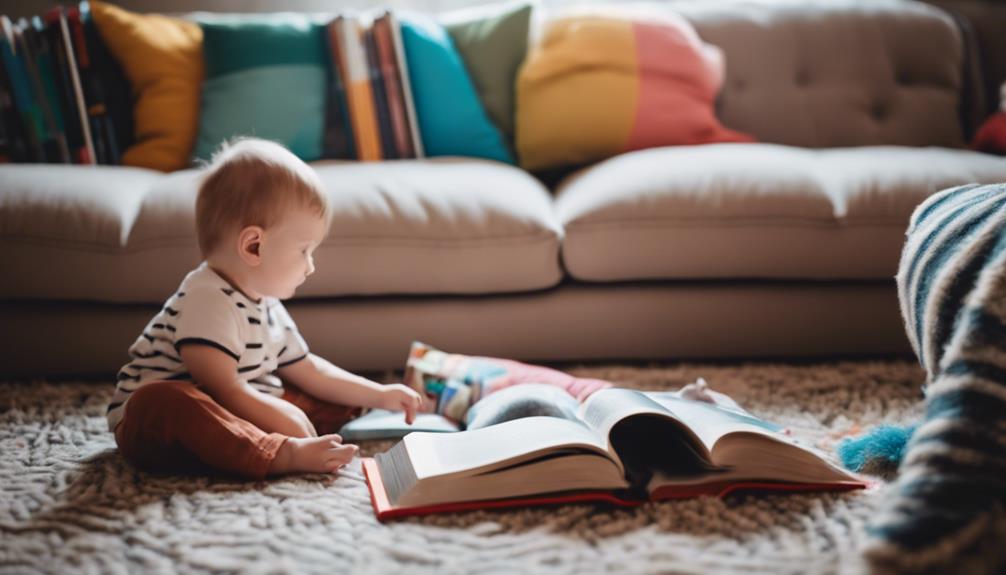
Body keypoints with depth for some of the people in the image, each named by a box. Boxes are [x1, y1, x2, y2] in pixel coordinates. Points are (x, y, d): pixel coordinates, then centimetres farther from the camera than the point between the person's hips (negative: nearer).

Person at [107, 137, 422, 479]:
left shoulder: (266, 306, 10)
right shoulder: (208, 302, -22)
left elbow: (308, 371, 20)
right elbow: (225, 393, -30)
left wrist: (379, 396, 15)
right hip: (154, 422, -10)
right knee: (167, 401, -43)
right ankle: (285, 456, -54)